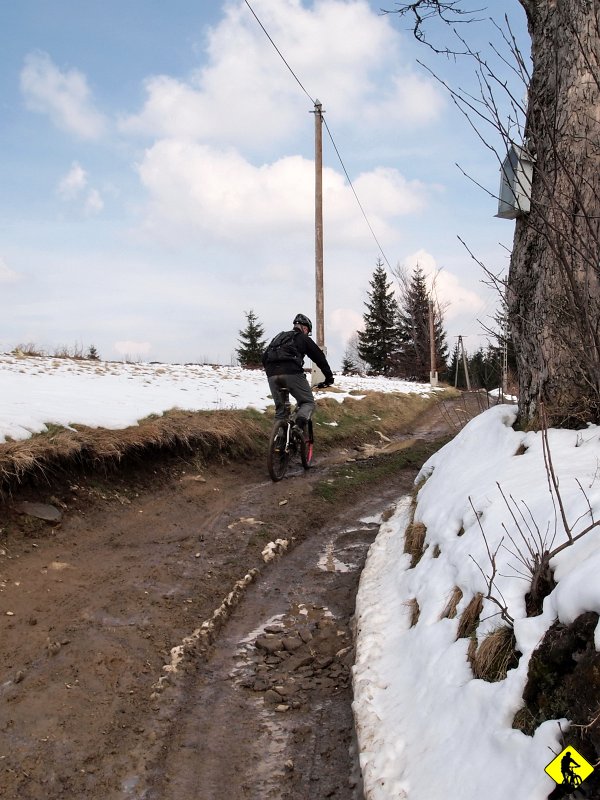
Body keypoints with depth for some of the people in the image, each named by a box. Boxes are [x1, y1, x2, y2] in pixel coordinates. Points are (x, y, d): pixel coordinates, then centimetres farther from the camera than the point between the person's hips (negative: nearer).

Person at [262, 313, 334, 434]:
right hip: (292, 373, -5)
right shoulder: (303, 338, 17)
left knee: (279, 408, 16)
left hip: (272, 375, 5)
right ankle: (300, 422, -21)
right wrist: (329, 377, 21)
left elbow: (264, 358, 27)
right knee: (308, 403, 7)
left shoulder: (278, 336, 31)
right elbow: (319, 357, 16)